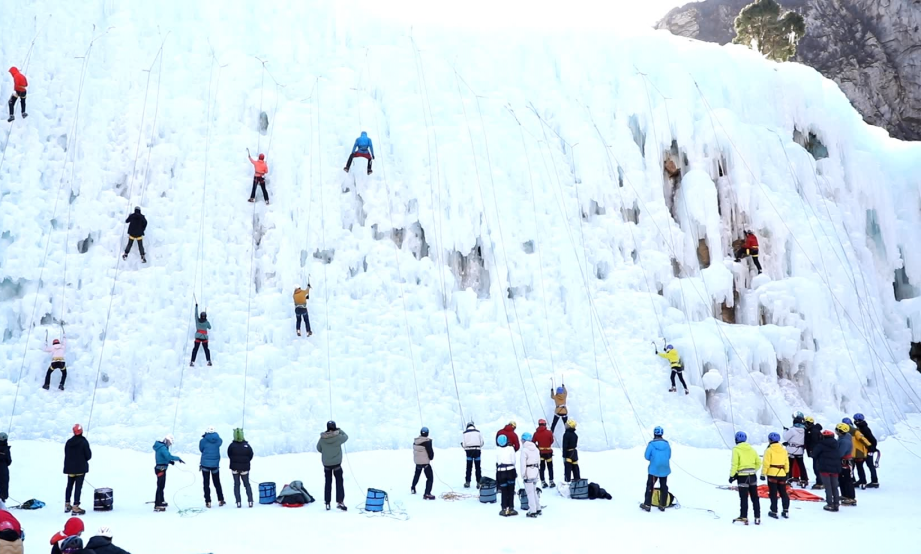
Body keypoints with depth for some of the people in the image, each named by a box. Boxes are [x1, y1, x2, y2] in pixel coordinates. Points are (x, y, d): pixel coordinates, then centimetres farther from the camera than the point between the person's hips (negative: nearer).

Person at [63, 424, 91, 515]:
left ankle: (67, 505, 27)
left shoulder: (68, 442, 1)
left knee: (69, 486, 19)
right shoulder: (84, 442, -14)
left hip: (70, 468, 5)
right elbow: (88, 456, -12)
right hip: (81, 468, -5)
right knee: (78, 487, -3)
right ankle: (75, 507, -5)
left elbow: (66, 455, 8)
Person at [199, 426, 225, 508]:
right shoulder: (218, 440, -6)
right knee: (217, 483, 16)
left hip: (205, 464, -2)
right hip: (215, 464, 2)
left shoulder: (203, 441, -11)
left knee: (206, 483, 6)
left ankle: (208, 501, 2)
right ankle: (220, 500, 17)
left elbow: (201, 450, 4)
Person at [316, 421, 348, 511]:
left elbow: (318, 449, 7)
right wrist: (339, 430, 18)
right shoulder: (338, 437, -16)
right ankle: (339, 501, -4)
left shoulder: (322, 438, -7)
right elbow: (346, 436, 4)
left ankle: (327, 503, 17)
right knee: (339, 482, 6)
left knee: (328, 483, 14)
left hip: (326, 464, 3)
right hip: (336, 463, -3)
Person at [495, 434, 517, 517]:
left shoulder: (497, 450, -2)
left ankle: (505, 509, 6)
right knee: (511, 491, 10)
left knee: (504, 491, 7)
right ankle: (511, 508, 11)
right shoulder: (511, 448, -4)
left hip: (501, 471, 1)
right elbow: (513, 461, -1)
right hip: (510, 471, -1)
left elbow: (497, 462, 4)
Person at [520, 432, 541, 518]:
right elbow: (538, 461, 13)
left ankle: (533, 511, 0)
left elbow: (523, 464, -16)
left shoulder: (524, 450, -15)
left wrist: (523, 475, -11)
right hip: (535, 472, 7)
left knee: (530, 492, -2)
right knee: (534, 491, 19)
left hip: (528, 472, -7)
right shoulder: (536, 449, 8)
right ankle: (538, 508, 24)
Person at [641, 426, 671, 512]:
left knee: (650, 486, 8)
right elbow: (669, 456, 4)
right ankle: (663, 505, 21)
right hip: (665, 469, 3)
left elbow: (647, 457, -10)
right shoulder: (667, 444, -3)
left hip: (653, 469, -3)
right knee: (664, 487, 16)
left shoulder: (651, 444, -13)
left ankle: (647, 505, 10)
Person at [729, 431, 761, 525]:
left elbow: (734, 464, -14)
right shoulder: (751, 448, 7)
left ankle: (744, 517, 3)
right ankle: (757, 517, 14)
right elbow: (758, 462, 10)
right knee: (754, 497, 11)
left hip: (742, 476, -5)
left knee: (744, 498, 1)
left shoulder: (736, 450, -8)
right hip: (752, 476, 5)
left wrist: (732, 476, -6)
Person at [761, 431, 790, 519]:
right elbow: (786, 463, 12)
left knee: (773, 494, 2)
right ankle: (786, 510, 14)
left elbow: (766, 464, -13)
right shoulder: (783, 450, 6)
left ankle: (774, 511, 4)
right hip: (782, 474, 5)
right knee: (783, 493, 14)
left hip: (772, 474, -5)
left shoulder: (769, 450, -11)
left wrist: (763, 474, -7)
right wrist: (786, 473, 23)